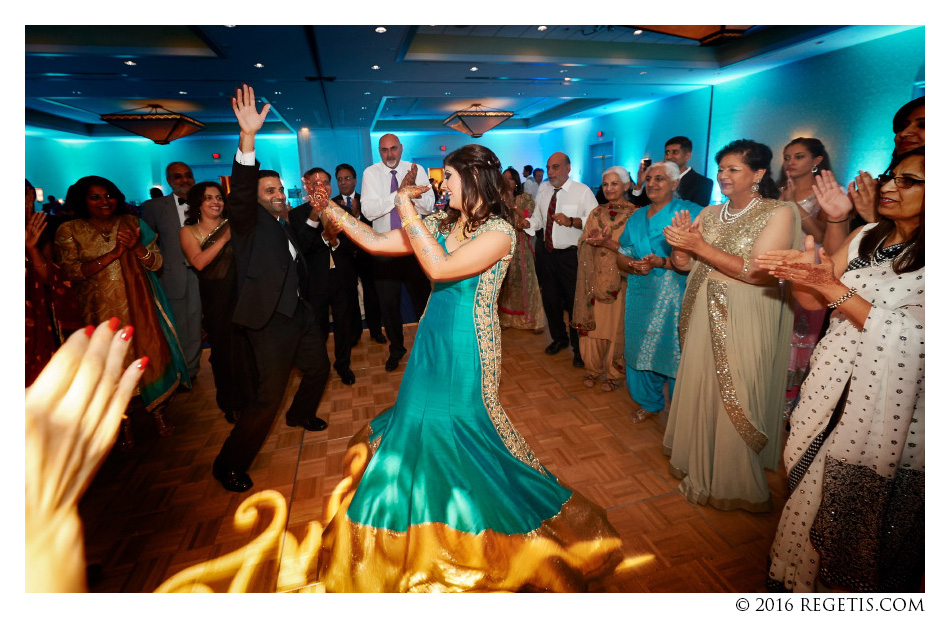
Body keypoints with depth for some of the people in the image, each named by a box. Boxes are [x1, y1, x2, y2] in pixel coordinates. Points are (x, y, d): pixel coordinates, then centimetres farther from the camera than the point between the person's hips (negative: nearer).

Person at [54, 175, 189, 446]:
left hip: (140, 305, 1)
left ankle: (158, 411, 18)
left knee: (151, 354, 1)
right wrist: (113, 254, -17)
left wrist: (136, 247, -19)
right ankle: (123, 420, 22)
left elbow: (156, 262, 1)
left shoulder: (133, 224, 5)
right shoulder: (69, 231, 1)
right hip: (102, 310, -1)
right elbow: (70, 271, -9)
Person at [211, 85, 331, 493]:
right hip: (270, 318, -8)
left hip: (299, 313, 9)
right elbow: (240, 191, -27)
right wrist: (247, 138, -40)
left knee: (318, 367, 24)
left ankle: (300, 414, 51)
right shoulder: (250, 219, -6)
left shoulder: (285, 225, 16)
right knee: (269, 394, -7)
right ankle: (229, 464, 11)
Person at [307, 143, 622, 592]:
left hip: (466, 348, -7)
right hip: (433, 341, 7)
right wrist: (331, 209, 5)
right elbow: (376, 242, 6)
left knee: (462, 428, 7)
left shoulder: (498, 231, -17)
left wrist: (407, 210, -23)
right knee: (424, 425, 19)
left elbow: (440, 268, -30)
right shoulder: (441, 224, 4)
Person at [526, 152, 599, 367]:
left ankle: (579, 347, 23)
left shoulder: (582, 191, -9)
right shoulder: (543, 190, 7)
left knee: (575, 301, 3)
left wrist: (571, 221, -31)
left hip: (571, 255, -5)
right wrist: (527, 223, -8)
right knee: (550, 299, 17)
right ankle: (559, 338, 41)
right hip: (547, 253, 6)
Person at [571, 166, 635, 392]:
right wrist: (593, 239, -13)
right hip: (594, 278, 4)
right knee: (591, 321, 7)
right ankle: (593, 368, 24)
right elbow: (582, 243, 8)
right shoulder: (596, 212, 12)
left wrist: (607, 243, -21)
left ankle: (613, 373, 19)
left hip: (618, 279, -4)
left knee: (615, 324, 3)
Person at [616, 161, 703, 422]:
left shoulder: (691, 212, -5)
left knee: (676, 352, -2)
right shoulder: (636, 217, 15)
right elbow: (621, 256, 14)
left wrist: (663, 262, -24)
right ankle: (648, 402, 33)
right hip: (641, 296, 6)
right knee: (640, 348, 12)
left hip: (676, 299, -5)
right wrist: (634, 265, -8)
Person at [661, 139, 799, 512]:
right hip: (705, 316, 6)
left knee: (736, 403, 3)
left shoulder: (779, 213, -8)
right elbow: (684, 264, 8)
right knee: (698, 392, 13)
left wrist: (700, 245, -22)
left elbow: (755, 272, -19)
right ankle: (698, 467, 34)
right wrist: (678, 241, -13)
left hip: (745, 322, -5)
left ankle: (734, 484, 24)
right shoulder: (709, 214, 9)